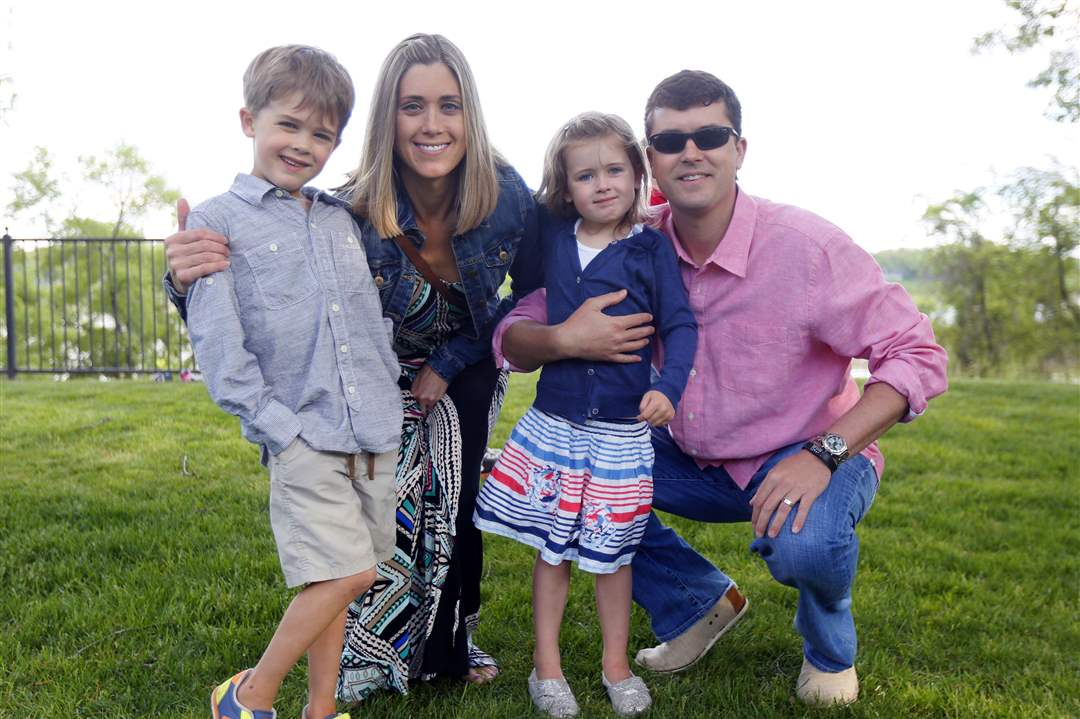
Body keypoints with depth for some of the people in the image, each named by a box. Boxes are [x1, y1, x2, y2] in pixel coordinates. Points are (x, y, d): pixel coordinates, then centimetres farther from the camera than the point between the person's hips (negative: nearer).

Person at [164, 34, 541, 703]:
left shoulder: (508, 197, -26)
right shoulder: (351, 215, -32)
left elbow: (534, 297, -11)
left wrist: (449, 366, -16)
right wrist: (192, 278, -54)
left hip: (468, 367, 2)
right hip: (385, 372, -1)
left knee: (455, 499, 1)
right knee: (389, 504, -11)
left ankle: (451, 644, 26)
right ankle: (366, 657, 13)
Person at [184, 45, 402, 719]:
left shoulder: (343, 219, 15)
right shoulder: (216, 220, -1)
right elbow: (217, 343, -8)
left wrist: (393, 400, 12)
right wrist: (279, 426, -14)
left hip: (377, 433, 5)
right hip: (303, 436, -5)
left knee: (334, 577, 10)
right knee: (346, 573, -12)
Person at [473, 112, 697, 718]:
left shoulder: (652, 248, -5)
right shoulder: (551, 238, 3)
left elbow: (681, 326, -8)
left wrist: (668, 387, -22)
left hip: (621, 427, -2)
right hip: (553, 420, 2)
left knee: (611, 551, 10)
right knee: (551, 547, 9)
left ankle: (616, 665, 28)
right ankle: (547, 666, 24)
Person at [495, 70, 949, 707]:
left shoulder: (807, 246, -23)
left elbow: (918, 355, -20)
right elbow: (511, 337, -7)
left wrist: (823, 454, -33)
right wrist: (563, 339, -32)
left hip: (811, 459, -4)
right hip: (696, 463, 5)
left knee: (802, 543, -37)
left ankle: (830, 647, 5)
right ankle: (702, 603, 13)